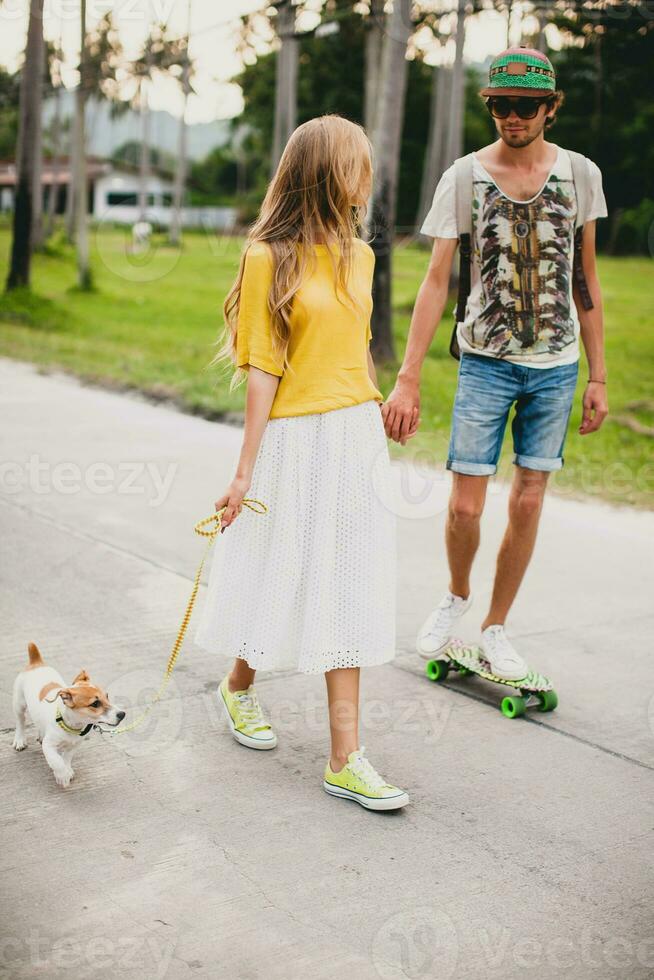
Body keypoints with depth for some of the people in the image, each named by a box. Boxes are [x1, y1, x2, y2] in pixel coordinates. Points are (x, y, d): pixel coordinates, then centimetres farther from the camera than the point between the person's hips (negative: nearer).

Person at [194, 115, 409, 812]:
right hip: (294, 440, -5)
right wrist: (245, 473, -12)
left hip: (357, 437, 6)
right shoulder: (270, 258, -9)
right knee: (281, 577, 8)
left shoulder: (359, 256, 9)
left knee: (345, 586, 3)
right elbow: (263, 370, -12)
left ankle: (345, 759, 7)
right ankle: (239, 683, 39)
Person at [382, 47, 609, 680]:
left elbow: (586, 280, 9)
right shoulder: (463, 177, -3)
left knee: (527, 503, 5)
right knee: (465, 506, -4)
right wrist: (407, 379, -12)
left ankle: (495, 628, 22)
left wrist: (597, 376, 7)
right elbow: (436, 280, -5)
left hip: (556, 365, 2)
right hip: (485, 361, -2)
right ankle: (457, 595, 27)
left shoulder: (580, 174, 3)